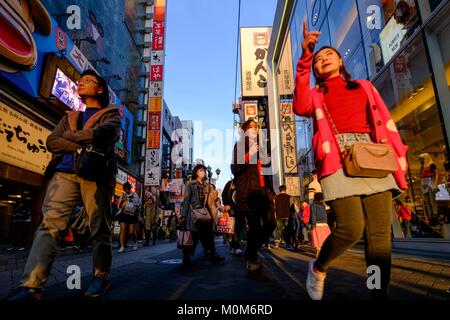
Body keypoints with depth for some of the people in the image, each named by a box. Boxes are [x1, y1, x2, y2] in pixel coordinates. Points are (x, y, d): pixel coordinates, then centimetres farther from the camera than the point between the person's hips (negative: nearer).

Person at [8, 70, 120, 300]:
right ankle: (31, 285, -14)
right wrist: (82, 146, -6)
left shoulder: (110, 114, 13)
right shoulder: (70, 117, 28)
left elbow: (101, 135, -10)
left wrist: (68, 136, 3)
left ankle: (101, 277, 13)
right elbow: (51, 142, 11)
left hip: (96, 175, -4)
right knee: (49, 224, -12)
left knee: (99, 229, -2)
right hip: (64, 172, 4)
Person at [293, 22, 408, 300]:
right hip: (338, 158, -3)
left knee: (380, 233, -3)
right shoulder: (315, 94, 18)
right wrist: (305, 57, -9)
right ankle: (318, 268, 10)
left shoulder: (364, 87, 26)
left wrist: (399, 158, 3)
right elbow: (301, 108, -7)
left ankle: (380, 293, 9)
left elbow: (385, 121, 18)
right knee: (352, 228, -17)